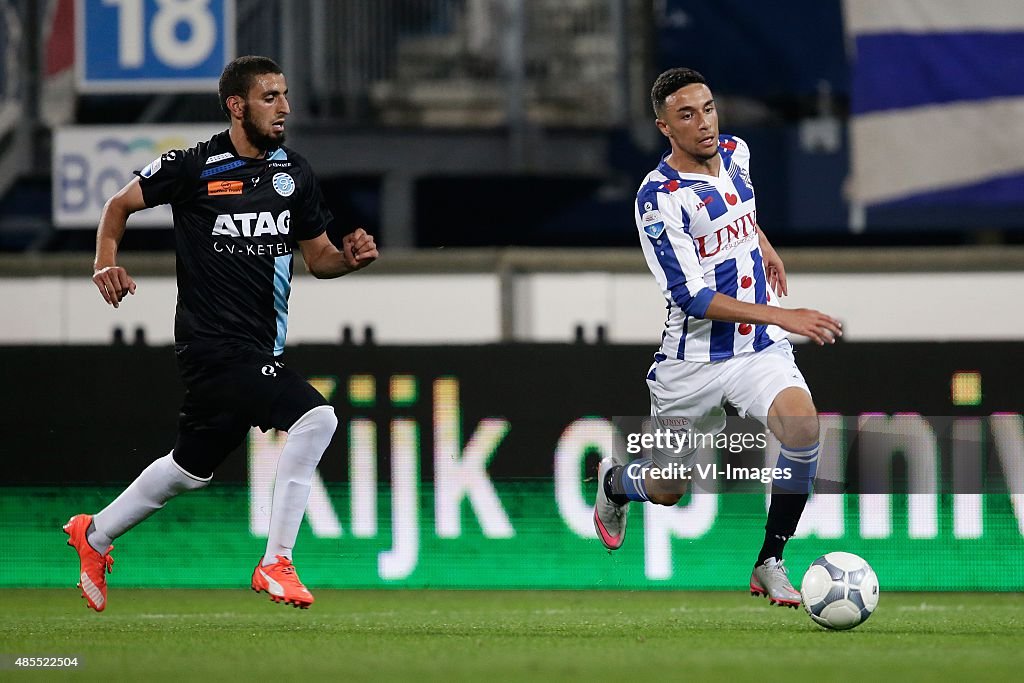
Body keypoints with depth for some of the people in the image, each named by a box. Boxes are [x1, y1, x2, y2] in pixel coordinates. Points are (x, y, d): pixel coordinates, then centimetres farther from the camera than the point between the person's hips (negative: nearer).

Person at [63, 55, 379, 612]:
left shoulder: (295, 173, 9)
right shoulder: (194, 168, -8)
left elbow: (318, 257, 15)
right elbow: (119, 204, 3)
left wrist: (350, 257, -7)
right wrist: (106, 262, -13)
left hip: (259, 346, 7)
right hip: (213, 342, -7)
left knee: (192, 469, 19)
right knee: (314, 417, -23)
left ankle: (95, 535, 40)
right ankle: (275, 564, -17)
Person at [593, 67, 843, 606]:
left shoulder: (734, 152, 0)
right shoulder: (659, 197, -20)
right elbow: (691, 296, -25)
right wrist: (782, 316, -30)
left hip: (759, 350, 4)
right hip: (694, 360, -4)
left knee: (801, 421, -27)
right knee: (666, 491, 10)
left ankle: (770, 562, -13)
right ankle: (614, 482, 49)